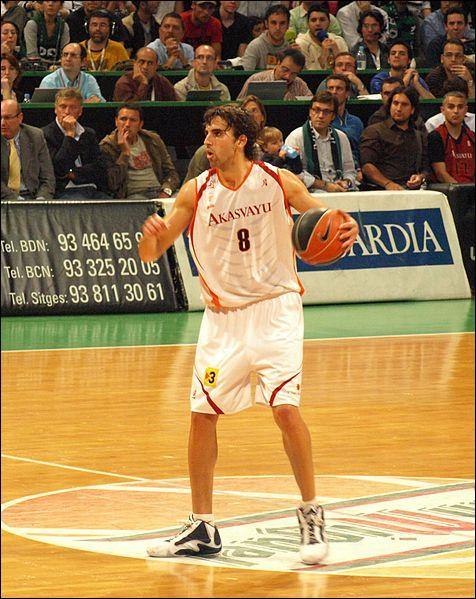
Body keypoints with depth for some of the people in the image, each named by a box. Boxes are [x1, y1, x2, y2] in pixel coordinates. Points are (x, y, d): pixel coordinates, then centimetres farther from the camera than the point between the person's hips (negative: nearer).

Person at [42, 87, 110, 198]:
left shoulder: (89, 134, 21)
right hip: (64, 192, -5)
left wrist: (73, 174, -3)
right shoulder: (46, 134, 4)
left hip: (93, 189, 5)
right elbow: (59, 169, -8)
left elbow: (101, 168, 11)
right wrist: (70, 134, -6)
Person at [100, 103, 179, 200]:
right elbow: (113, 185, -7)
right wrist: (125, 152, -11)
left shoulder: (153, 139, 15)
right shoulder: (107, 146, 2)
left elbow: (170, 171, 16)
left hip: (159, 191, 5)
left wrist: (166, 191, -6)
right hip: (133, 194, -5)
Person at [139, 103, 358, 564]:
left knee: (285, 408, -16)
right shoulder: (195, 193, -2)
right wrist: (151, 235, -28)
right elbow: (150, 254, -4)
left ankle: (311, 514, 0)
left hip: (275, 309, -3)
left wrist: (346, 230, -23)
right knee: (202, 413, 0)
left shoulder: (278, 182, -6)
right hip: (222, 316, 3)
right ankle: (202, 529, 13)